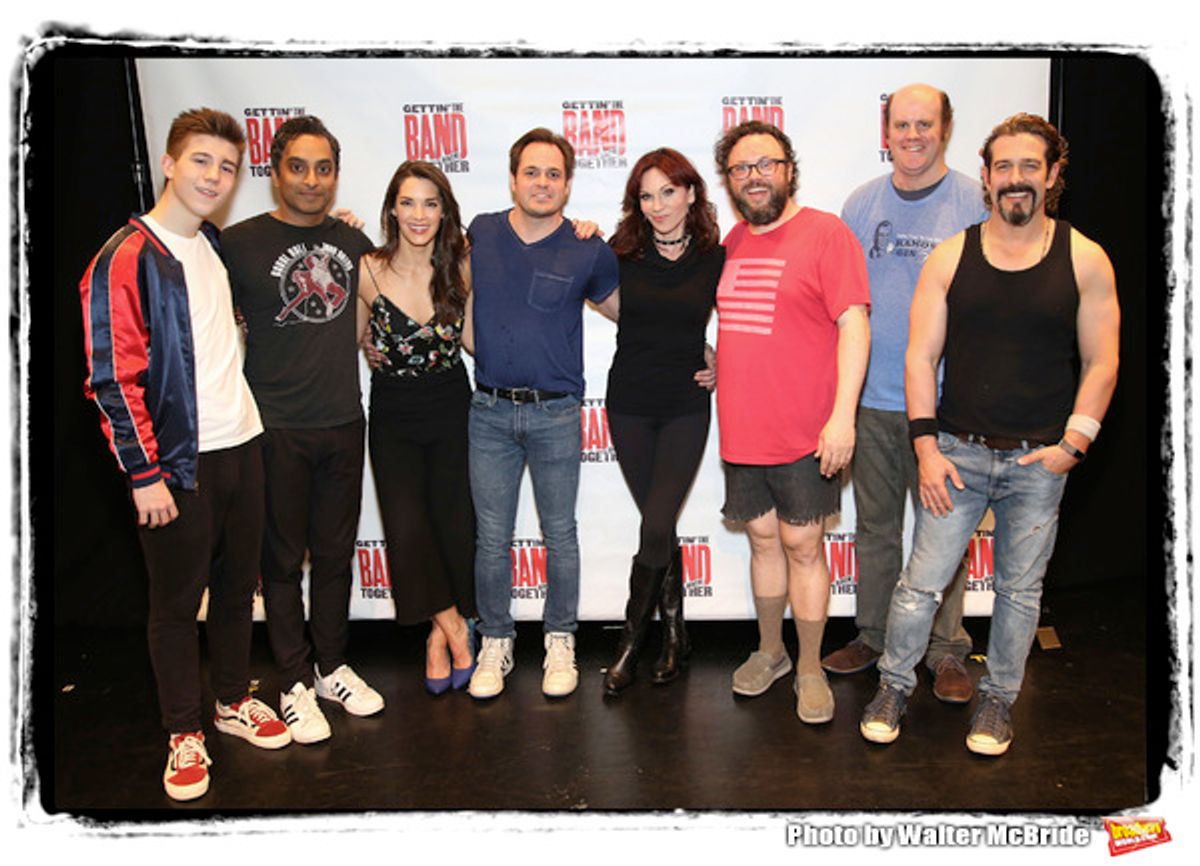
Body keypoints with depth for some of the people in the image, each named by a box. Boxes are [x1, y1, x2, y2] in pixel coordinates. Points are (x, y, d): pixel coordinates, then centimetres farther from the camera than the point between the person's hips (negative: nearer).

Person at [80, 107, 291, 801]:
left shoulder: (217, 245, 10)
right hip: (179, 463, -6)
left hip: (241, 444, 7)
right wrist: (145, 474, -16)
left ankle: (235, 700, 34)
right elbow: (113, 377, -15)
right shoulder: (127, 258, -12)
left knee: (237, 584, 17)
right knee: (178, 601, 7)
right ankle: (185, 732, 23)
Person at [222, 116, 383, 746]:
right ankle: (295, 683, 22)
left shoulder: (353, 241, 8)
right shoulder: (240, 242, -7)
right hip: (276, 429, -4)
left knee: (335, 553, 15)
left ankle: (332, 667, 31)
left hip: (342, 423, 4)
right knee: (283, 560, 7)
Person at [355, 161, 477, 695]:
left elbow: (474, 341, 1)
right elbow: (351, 339, 4)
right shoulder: (368, 270, -7)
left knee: (455, 524, 2)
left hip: (450, 410, 1)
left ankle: (439, 633, 25)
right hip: (394, 415, -1)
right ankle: (454, 628, 13)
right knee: (407, 528, -11)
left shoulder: (459, 268, -3)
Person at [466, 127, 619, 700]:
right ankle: (495, 644, 23)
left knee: (560, 534, 9)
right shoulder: (479, 234, 4)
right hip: (489, 411, 2)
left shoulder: (588, 252, -2)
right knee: (492, 537, 8)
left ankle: (560, 644, 25)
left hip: (556, 414, -1)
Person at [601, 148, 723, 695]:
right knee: (659, 526, 9)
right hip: (628, 405, 1)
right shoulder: (621, 254, -1)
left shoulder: (715, 259, -1)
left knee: (656, 526, -9)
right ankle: (674, 634, 26)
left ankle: (630, 642, 8)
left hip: (685, 408, -1)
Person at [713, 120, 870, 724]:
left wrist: (842, 416, -20)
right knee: (763, 539, 15)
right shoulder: (733, 241, 12)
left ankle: (810, 668, 19)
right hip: (742, 429, 6)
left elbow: (853, 325, -14)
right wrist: (717, 365, 10)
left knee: (803, 545, 3)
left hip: (805, 434, -5)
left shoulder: (826, 233, -7)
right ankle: (769, 651, 32)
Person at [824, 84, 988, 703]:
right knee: (874, 525, 13)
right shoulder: (862, 203, 8)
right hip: (870, 397, 3)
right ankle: (873, 636, 28)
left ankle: (947, 651, 20)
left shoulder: (975, 203, -2)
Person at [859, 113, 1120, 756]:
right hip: (958, 453, 0)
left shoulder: (1084, 261, 0)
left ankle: (997, 700, 31)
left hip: (1039, 461, 1)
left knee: (1021, 588, 12)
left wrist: (1073, 443, -7)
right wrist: (927, 447, -6)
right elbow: (920, 356, -1)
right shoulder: (950, 258, 0)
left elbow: (1101, 362, 3)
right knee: (922, 580, 2)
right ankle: (893, 686, 23)